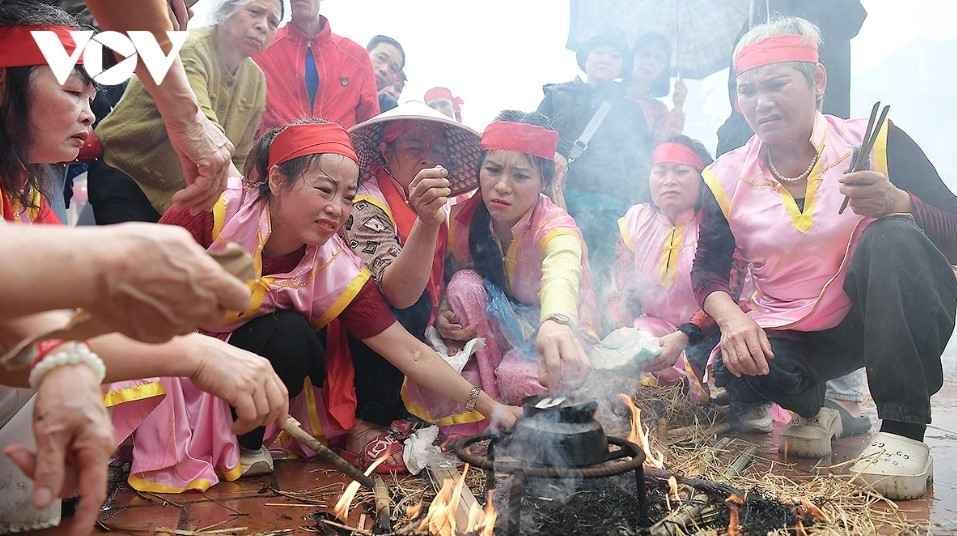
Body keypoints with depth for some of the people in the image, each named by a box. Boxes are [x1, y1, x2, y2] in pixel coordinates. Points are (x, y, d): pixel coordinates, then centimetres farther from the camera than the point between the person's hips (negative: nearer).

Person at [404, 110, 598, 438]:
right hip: (503, 325, 5)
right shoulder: (466, 217, -14)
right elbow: (456, 278, 2)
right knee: (466, 284, -25)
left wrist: (555, 324, -76)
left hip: (563, 326, -4)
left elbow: (561, 276, -53)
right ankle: (475, 419, -16)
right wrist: (444, 314, -23)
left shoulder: (555, 227, -29)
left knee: (517, 377, -34)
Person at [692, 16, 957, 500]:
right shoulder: (727, 178, -1)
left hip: (879, 318, -1)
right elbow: (707, 269, 0)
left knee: (894, 236, -30)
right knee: (733, 368, -29)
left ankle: (903, 429, -23)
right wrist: (730, 316, -22)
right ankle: (811, 409, 10)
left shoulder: (874, 141, -8)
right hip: (791, 339, 2)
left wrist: (897, 203, -32)